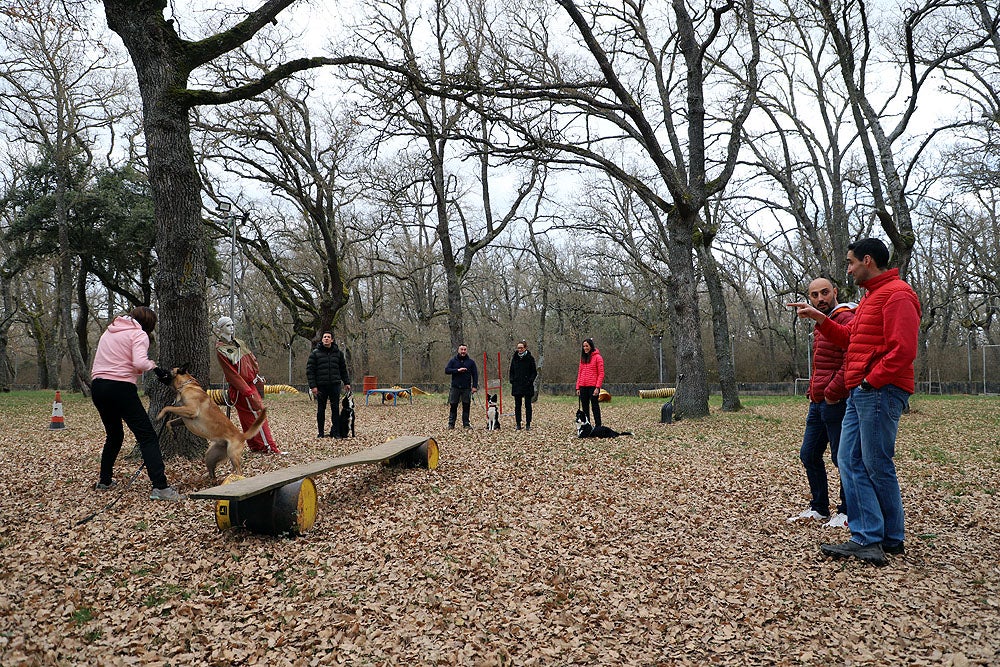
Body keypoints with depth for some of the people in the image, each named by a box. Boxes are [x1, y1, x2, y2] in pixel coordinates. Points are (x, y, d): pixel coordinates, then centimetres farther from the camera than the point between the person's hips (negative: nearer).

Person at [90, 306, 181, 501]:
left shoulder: (110, 330, 21)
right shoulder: (139, 334, -2)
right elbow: (140, 363, -18)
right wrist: (151, 364, 2)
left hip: (97, 386, 8)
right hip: (120, 388, -8)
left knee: (114, 435, 26)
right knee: (147, 436, -8)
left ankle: (104, 481, 34)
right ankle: (160, 487, -17)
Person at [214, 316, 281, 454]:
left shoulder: (239, 343, 10)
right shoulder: (220, 350, -14)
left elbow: (252, 359, 17)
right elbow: (230, 373, -17)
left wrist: (259, 376, 7)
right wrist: (247, 391, -20)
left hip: (253, 384, 7)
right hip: (242, 388, -7)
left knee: (247, 419, 14)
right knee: (258, 414, -6)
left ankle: (255, 445, 21)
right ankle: (269, 446, -3)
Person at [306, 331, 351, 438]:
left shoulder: (338, 353, 9)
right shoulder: (315, 353, 0)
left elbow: (343, 369, 16)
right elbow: (309, 370, -2)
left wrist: (346, 382, 10)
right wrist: (313, 386, -10)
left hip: (335, 385, 2)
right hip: (321, 386, -2)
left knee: (336, 409, 0)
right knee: (321, 410, 5)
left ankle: (335, 432, 6)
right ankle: (321, 432, 14)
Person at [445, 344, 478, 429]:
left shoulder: (471, 362, 6)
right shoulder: (453, 360, 6)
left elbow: (475, 374, 6)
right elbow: (446, 370, -2)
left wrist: (475, 386, -3)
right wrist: (457, 370, -15)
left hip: (466, 388, 0)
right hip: (455, 387, 0)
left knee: (466, 406, 2)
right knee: (453, 406, 2)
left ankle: (466, 423, 11)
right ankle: (451, 424, 8)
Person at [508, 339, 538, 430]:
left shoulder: (530, 358, -2)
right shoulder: (514, 358, 8)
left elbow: (534, 372, 0)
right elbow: (511, 371, 14)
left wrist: (530, 381, -12)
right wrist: (512, 380, 0)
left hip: (527, 385, -3)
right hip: (517, 385, 3)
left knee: (528, 405, 2)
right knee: (517, 405, 4)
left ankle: (528, 424, 7)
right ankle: (518, 424, 9)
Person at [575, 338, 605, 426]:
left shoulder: (597, 357, -4)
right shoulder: (583, 357, 15)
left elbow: (601, 374, -8)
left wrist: (597, 387, -16)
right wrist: (578, 387, 9)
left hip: (593, 386, -6)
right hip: (583, 387, 6)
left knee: (595, 406, -1)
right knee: (584, 407, 9)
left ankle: (598, 425, 4)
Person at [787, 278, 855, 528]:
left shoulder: (846, 319, -12)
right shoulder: (821, 324, 19)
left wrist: (831, 393, -18)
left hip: (836, 403, -10)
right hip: (818, 403, 10)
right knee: (809, 455, 13)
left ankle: (847, 512, 14)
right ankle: (819, 508, 25)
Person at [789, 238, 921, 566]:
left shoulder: (897, 294, -10)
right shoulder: (871, 297, 23)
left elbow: (903, 349, -19)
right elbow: (850, 338, 27)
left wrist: (871, 380, -17)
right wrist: (819, 318, 19)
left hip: (879, 392, -10)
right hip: (859, 393, 10)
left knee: (877, 466, -2)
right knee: (850, 461, 6)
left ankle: (892, 540, 12)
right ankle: (866, 538, 9)